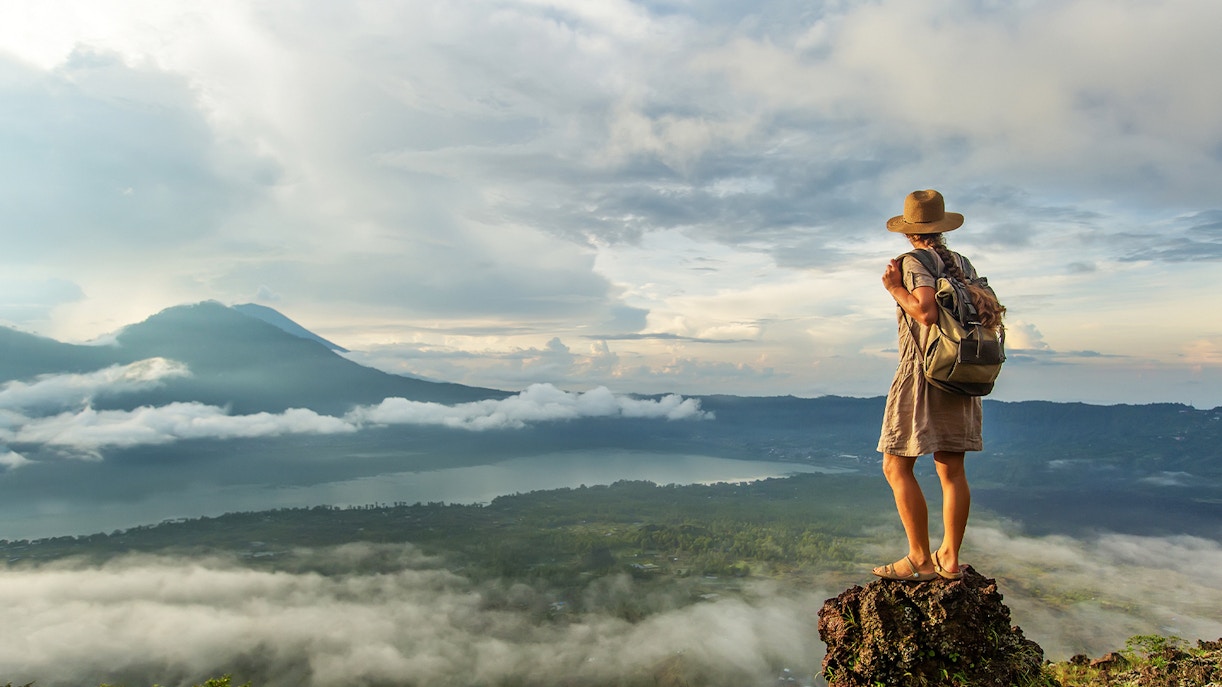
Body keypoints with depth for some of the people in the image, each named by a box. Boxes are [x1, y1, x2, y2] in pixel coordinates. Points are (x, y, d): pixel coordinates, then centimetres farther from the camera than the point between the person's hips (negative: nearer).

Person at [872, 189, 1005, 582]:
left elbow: (926, 312, -22)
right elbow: (989, 315, 13)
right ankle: (950, 560, 15)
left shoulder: (916, 261, -8)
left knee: (896, 466, -2)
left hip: (923, 370, -8)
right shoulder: (963, 264, 13)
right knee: (951, 469, 9)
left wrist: (894, 288, -9)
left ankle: (920, 560, -1)